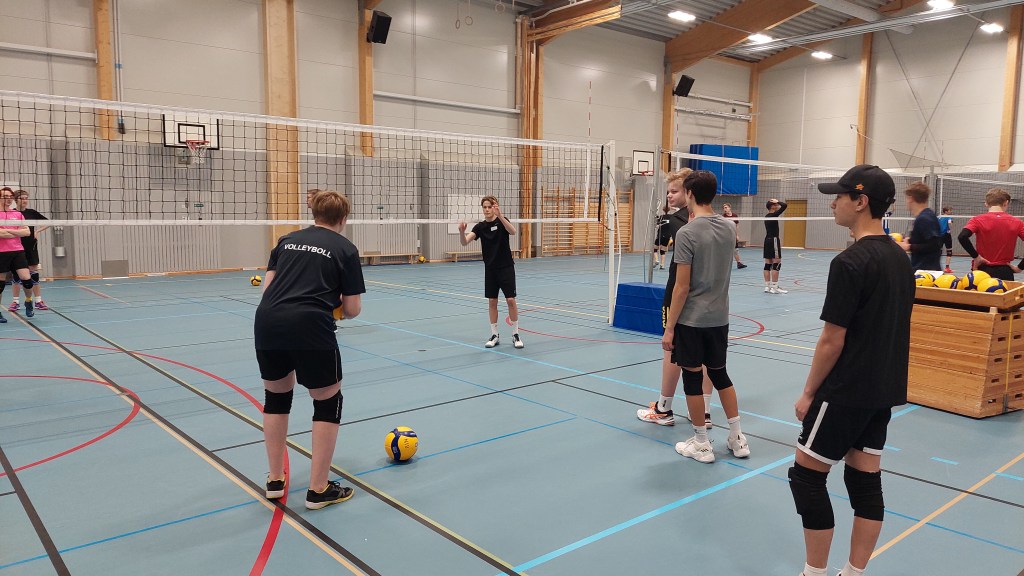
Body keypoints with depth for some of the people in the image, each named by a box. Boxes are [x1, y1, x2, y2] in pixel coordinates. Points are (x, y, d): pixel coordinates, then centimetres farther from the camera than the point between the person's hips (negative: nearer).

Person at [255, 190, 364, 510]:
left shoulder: (287, 240, 20)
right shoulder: (345, 249, 8)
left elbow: (267, 285, 16)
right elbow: (353, 310, 6)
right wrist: (337, 304, 28)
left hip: (267, 321, 5)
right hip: (311, 327, -5)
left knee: (277, 397, 25)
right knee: (328, 402, 13)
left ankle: (275, 482, 33)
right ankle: (318, 490, 18)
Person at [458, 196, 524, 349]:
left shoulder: (502, 221, -6)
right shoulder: (480, 226, 2)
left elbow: (513, 232, -29)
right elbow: (464, 242, -10)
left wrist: (500, 216, -41)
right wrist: (462, 231, -32)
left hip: (506, 267, -3)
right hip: (490, 269, 3)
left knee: (511, 300, -5)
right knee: (492, 301, 6)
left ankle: (516, 335, 6)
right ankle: (494, 335, 16)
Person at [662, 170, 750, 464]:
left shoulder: (686, 233, -17)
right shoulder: (730, 227, 2)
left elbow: (682, 287, -17)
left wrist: (669, 327, -11)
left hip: (691, 319, -6)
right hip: (720, 317, 6)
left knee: (692, 377, 6)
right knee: (720, 373, 19)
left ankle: (702, 444, 17)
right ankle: (737, 438, 26)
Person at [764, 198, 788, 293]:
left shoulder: (767, 216, 13)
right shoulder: (774, 215, -14)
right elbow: (785, 205, -22)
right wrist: (777, 201, -5)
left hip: (767, 240, 9)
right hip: (774, 240, -9)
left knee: (768, 264, 8)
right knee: (777, 264, -6)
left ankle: (767, 286, 10)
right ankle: (774, 287, -8)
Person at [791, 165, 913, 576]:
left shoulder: (850, 262, -20)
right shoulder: (900, 258, 7)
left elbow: (832, 341, -18)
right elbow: (889, 329, 14)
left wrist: (808, 392, -8)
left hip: (846, 392, -8)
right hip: (884, 391, 9)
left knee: (807, 475, 4)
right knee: (866, 481, 12)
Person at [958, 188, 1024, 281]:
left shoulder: (978, 220, -3)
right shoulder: (1016, 222, 3)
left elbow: (962, 237, -21)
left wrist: (975, 256, -11)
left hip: (983, 270, -1)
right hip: (1005, 273, 1)